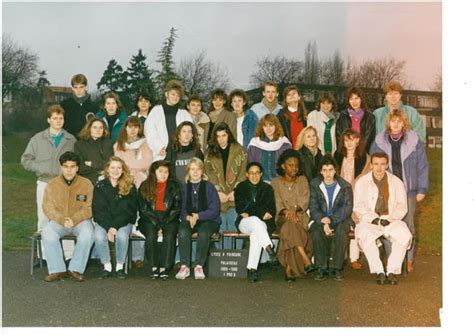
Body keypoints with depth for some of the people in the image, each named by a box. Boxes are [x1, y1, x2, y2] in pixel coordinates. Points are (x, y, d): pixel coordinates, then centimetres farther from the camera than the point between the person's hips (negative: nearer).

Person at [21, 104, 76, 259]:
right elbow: (26, 159, 6)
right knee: (43, 219, 5)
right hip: (44, 184, 1)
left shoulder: (71, 140, 6)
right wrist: (40, 169, -6)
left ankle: (69, 255, 4)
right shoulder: (38, 139, 7)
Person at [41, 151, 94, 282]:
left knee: (87, 234, -33)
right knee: (47, 233, -30)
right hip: (58, 221, 1)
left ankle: (76, 269, -21)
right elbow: (48, 208, -4)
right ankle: (56, 270, -21)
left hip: (80, 221, -1)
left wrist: (74, 220, -23)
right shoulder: (52, 184, 3)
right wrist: (62, 220, -21)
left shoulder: (86, 184, -1)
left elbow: (88, 208, -7)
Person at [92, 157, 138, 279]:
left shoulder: (130, 187, 1)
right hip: (104, 222, 1)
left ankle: (120, 266, -13)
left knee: (122, 235, -32)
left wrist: (115, 226, -16)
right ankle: (107, 266, -12)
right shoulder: (100, 186, 4)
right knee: (99, 236, -30)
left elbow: (128, 210, -4)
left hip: (123, 222, -1)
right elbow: (98, 210, -1)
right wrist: (108, 227, -15)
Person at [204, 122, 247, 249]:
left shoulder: (239, 150, 6)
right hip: (219, 197, 1)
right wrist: (218, 192, -10)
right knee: (221, 230, 2)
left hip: (235, 197, -1)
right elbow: (209, 174, 1)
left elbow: (243, 172, 1)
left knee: (235, 228, -3)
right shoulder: (210, 152, 10)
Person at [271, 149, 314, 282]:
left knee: (292, 230, -34)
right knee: (290, 225, -36)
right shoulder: (276, 182, 14)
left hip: (300, 215, 1)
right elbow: (277, 203, 1)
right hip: (283, 218, -1)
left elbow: (305, 199, 1)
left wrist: (295, 210, -19)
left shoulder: (302, 180, 17)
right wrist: (285, 211, -21)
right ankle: (306, 261, -42)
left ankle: (289, 268, -36)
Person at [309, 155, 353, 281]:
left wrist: (330, 220, -20)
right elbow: (313, 208, -3)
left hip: (340, 219, -1)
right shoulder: (315, 184, 2)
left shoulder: (345, 186, -1)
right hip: (321, 220, 1)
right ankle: (322, 268, -21)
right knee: (316, 232, -31)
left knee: (341, 231, -33)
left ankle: (337, 268, -23)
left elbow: (347, 209, -7)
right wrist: (323, 222, -21)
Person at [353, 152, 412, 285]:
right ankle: (379, 272, -28)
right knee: (365, 235, -35)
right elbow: (358, 207, 2)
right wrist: (374, 218, -14)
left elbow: (402, 207, 7)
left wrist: (388, 218, -11)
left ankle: (392, 271, -23)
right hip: (369, 221, -1)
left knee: (404, 235, -30)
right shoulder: (361, 182, 9)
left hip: (391, 221, 1)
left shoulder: (396, 182, 12)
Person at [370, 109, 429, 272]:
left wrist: (422, 189, -2)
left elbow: (423, 166, 0)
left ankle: (408, 260, 19)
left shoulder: (414, 141, -4)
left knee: (408, 225, 7)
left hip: (408, 191, -1)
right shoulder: (379, 141, 0)